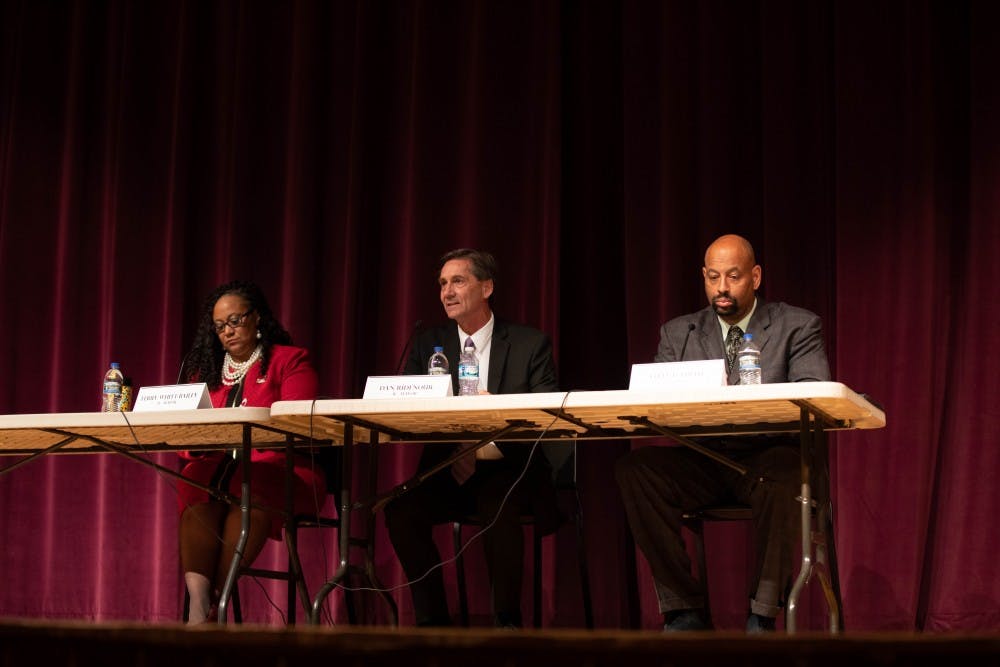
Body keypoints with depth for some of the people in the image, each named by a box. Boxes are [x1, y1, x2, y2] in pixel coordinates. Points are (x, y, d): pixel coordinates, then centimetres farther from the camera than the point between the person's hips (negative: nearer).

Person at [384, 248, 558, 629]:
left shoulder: (530, 345, 3)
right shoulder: (428, 345, 12)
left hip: (509, 472, -3)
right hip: (447, 475, 3)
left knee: (500, 507, -36)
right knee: (401, 508, -26)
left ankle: (506, 620, -18)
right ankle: (433, 620, -13)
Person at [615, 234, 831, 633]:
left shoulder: (797, 327, 5)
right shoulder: (678, 333, 14)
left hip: (768, 457, -3)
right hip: (702, 462, 3)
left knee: (785, 474, -38)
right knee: (634, 468, -26)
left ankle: (761, 613, -30)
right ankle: (683, 609, -21)